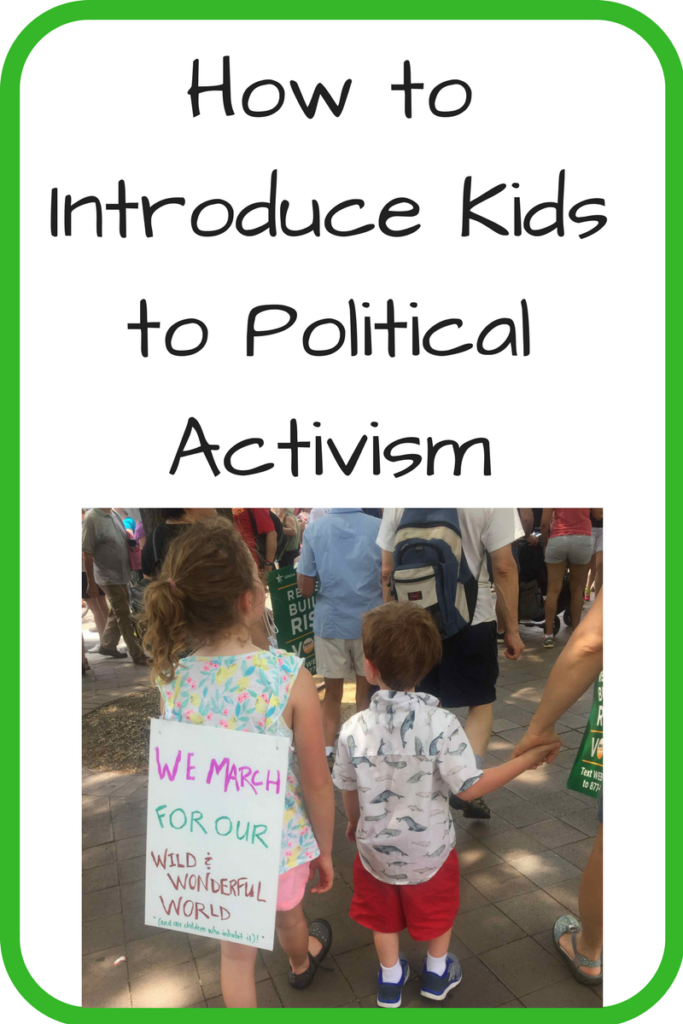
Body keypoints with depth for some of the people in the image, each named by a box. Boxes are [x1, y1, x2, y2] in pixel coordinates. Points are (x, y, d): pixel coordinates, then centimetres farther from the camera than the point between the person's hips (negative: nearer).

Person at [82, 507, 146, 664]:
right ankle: (138, 655, 10)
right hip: (108, 577, -7)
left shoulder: (113, 514, 4)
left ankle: (106, 646, 38)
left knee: (117, 613, 20)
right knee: (124, 616, 1)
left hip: (121, 575, 7)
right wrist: (91, 583, -17)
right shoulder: (91, 518, -19)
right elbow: (86, 554, -18)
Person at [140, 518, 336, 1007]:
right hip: (278, 840, 0)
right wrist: (324, 849, 1)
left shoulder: (171, 675, -17)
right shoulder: (289, 676, -26)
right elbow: (317, 782, -17)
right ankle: (302, 961, 66)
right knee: (286, 913, 33)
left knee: (235, 950, 25)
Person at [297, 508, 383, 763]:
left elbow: (305, 588, -2)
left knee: (332, 692, 13)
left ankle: (327, 751, 11)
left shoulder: (314, 530, -5)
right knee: (368, 691, 14)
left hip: (330, 622, 0)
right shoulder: (379, 527, -6)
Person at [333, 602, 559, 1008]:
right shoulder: (441, 723, -28)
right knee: (437, 906, 27)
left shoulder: (354, 728, -22)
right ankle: (437, 972, 48)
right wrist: (528, 759, -15)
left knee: (384, 913, 26)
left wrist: (354, 822, 15)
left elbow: (348, 788, -8)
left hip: (376, 848, 1)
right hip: (430, 848, -1)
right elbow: (470, 787, -24)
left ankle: (390, 978, 45)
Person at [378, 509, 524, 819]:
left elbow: (387, 572, 2)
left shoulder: (397, 502, -2)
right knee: (482, 702, 17)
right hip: (472, 619, -3)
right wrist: (512, 629, -3)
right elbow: (504, 567, -13)